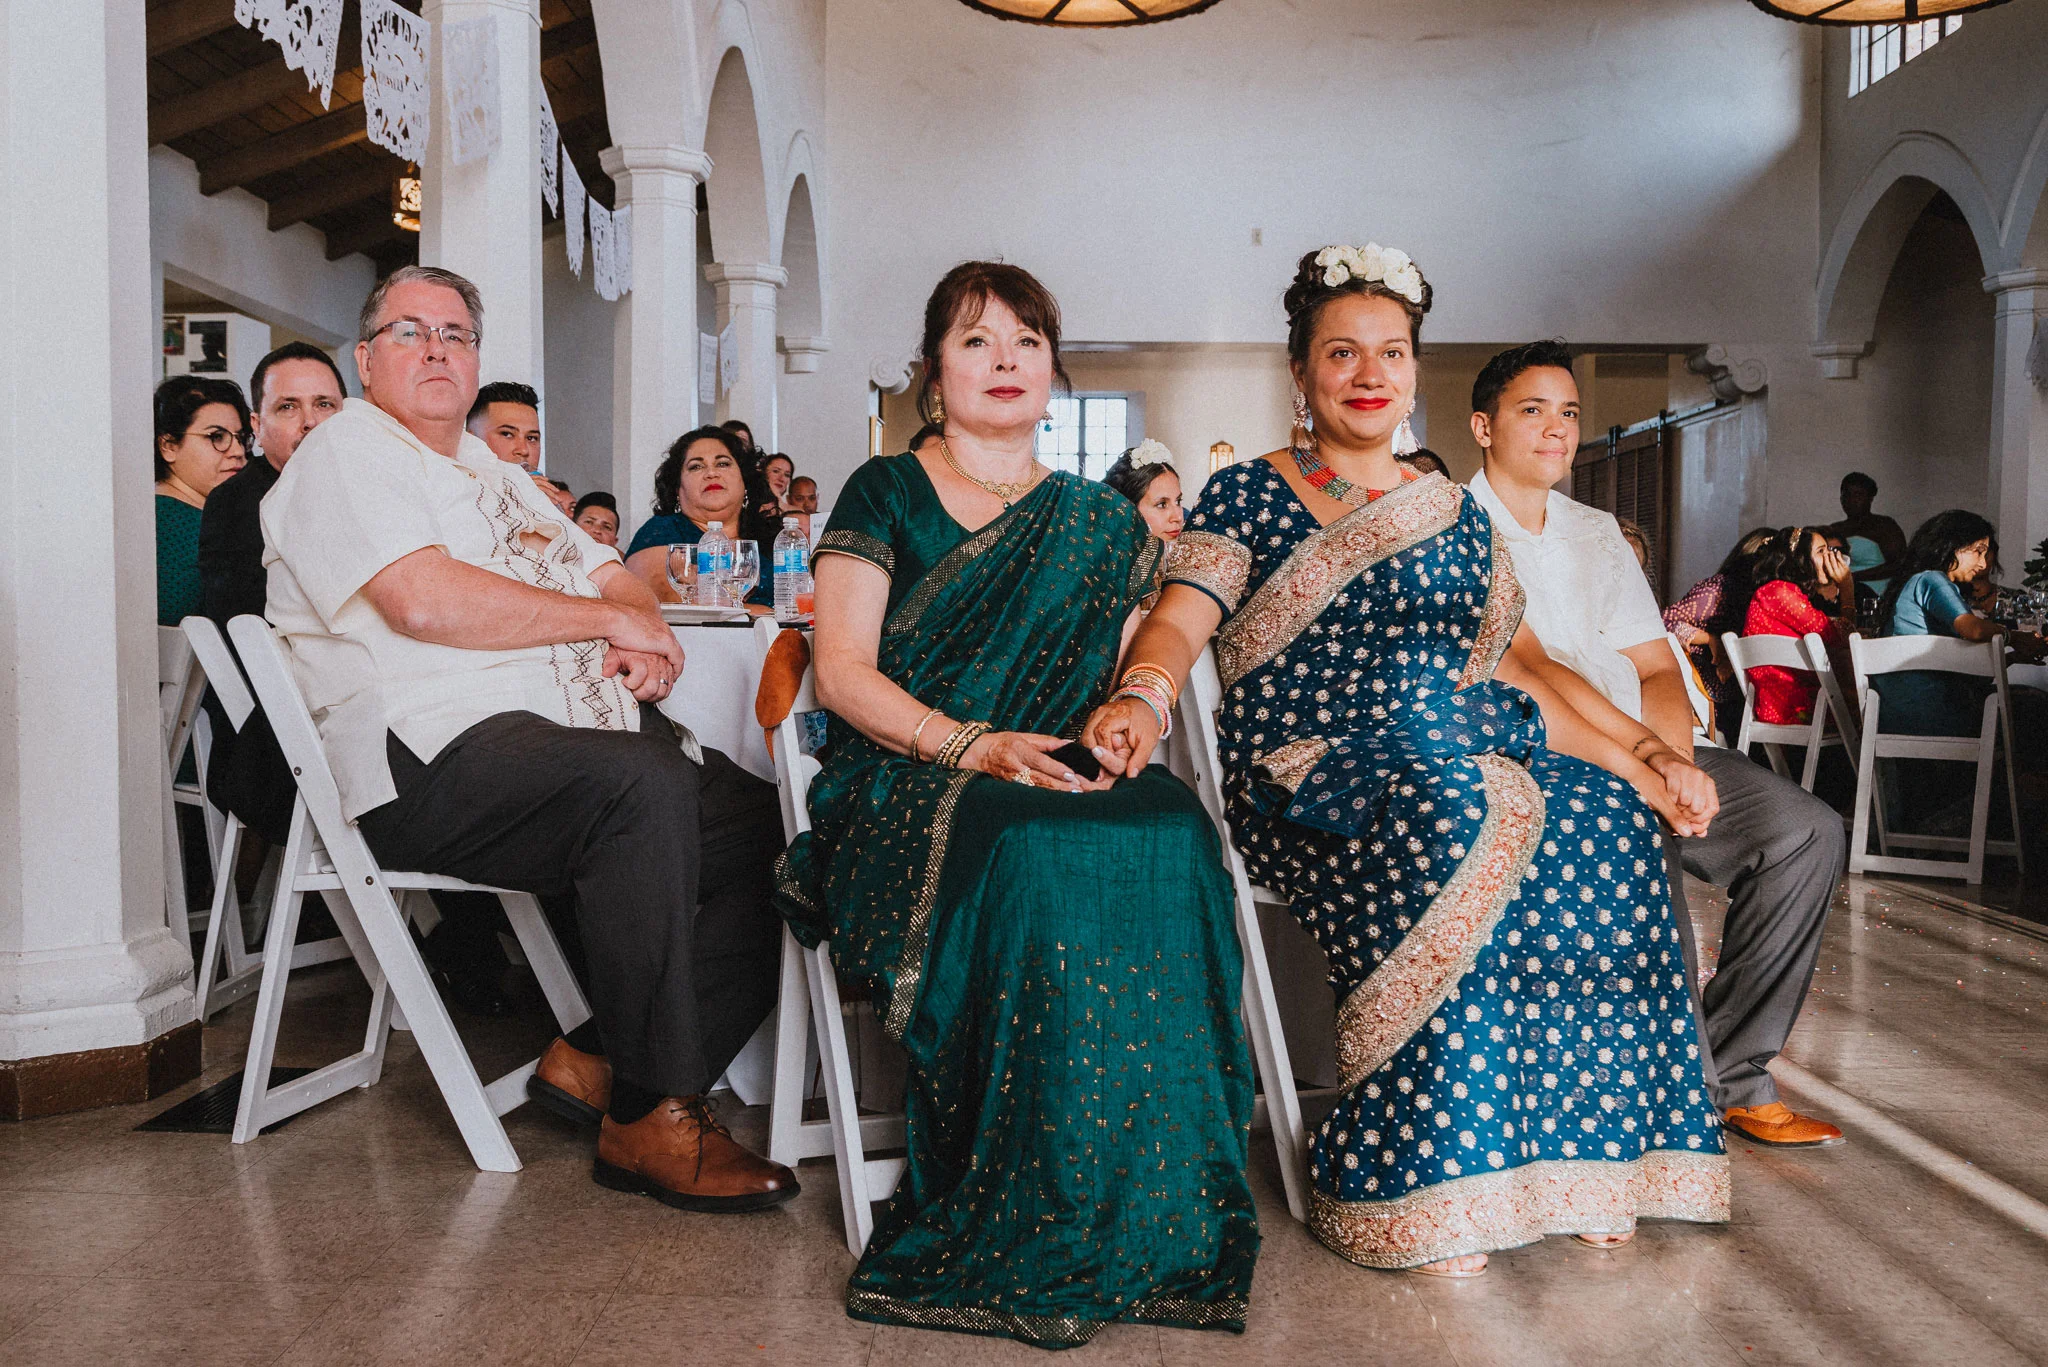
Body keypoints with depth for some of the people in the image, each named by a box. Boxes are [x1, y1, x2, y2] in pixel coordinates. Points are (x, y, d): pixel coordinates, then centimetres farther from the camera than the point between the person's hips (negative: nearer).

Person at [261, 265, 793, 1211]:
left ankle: (598, 1061, -5)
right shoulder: (347, 451, 3)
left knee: (776, 834, -8)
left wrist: (647, 636, 0)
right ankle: (649, 1121, -25)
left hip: (583, 734, 9)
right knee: (644, 786, -35)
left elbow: (613, 575, 26)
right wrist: (611, 618, -8)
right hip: (436, 760, -8)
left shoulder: (494, 474, 29)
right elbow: (425, 601, -16)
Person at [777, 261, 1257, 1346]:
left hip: (1064, 777, 3)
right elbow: (842, 671, 0)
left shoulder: (1099, 524, 22)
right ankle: (1022, 1232, -25)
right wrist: (971, 744, -16)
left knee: (1168, 838, -31)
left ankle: (1132, 1219, -24)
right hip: (905, 782, -3)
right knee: (1030, 854, -36)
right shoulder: (884, 495, 11)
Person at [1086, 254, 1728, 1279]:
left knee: (1612, 818, -24)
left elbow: (1518, 663, 18)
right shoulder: (1247, 494, 8)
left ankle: (1573, 1157, -13)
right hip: (1311, 771, -4)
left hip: (1471, 757, 5)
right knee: (1451, 818, -36)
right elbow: (1181, 618, -8)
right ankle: (1423, 1191, -25)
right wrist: (1142, 697, -31)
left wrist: (1635, 762, 5)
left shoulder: (1458, 514, 21)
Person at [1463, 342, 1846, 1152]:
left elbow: (1656, 666, 14)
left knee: (1805, 831, -12)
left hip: (1640, 747, 7)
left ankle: (1731, 1074, -5)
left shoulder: (1596, 533, 23)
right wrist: (1641, 748, -20)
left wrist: (1674, 751, -8)